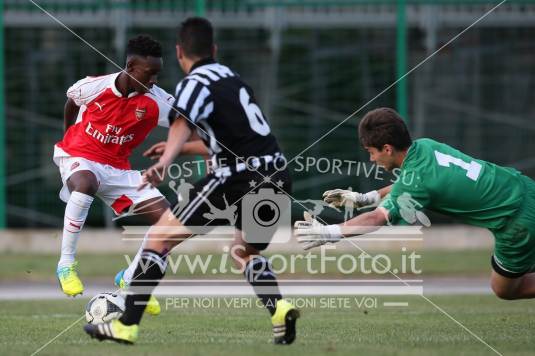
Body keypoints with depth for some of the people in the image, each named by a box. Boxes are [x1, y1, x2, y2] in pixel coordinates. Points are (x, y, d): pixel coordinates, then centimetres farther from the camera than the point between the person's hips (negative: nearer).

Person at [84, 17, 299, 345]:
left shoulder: (196, 83, -4)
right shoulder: (230, 77, 21)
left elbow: (182, 124, -26)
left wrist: (164, 162, -45)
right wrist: (177, 149, 53)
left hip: (239, 177, -8)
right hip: (278, 176, 8)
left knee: (161, 237, 0)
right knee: (246, 254, 29)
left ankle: (127, 325, -4)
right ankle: (279, 308, 1)